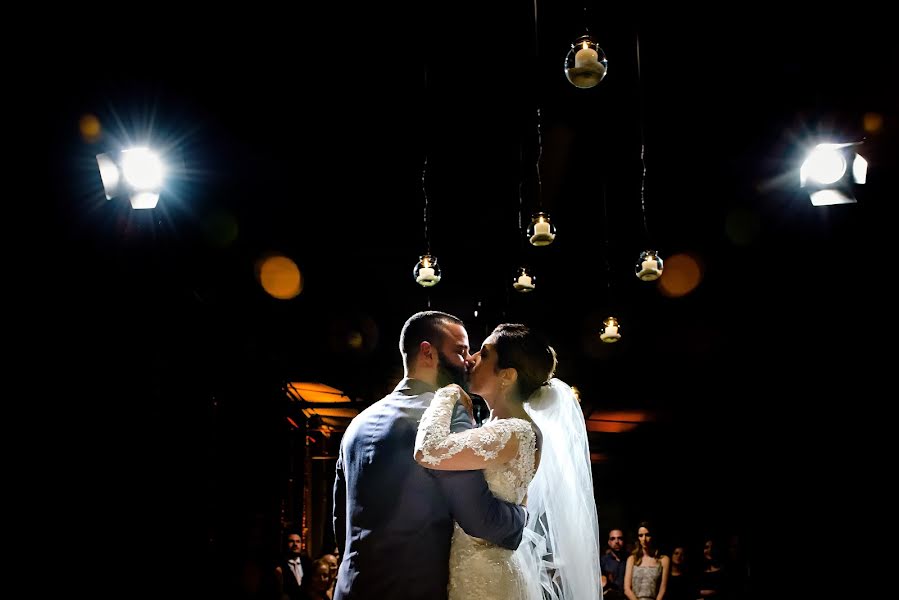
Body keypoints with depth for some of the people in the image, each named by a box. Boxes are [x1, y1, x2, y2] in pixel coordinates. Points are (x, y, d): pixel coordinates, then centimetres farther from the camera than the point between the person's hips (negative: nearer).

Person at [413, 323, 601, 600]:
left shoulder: (515, 432, -20)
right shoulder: (497, 430, 9)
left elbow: (429, 452, -31)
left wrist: (446, 396, -15)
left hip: (483, 577, -9)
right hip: (476, 569, 9)